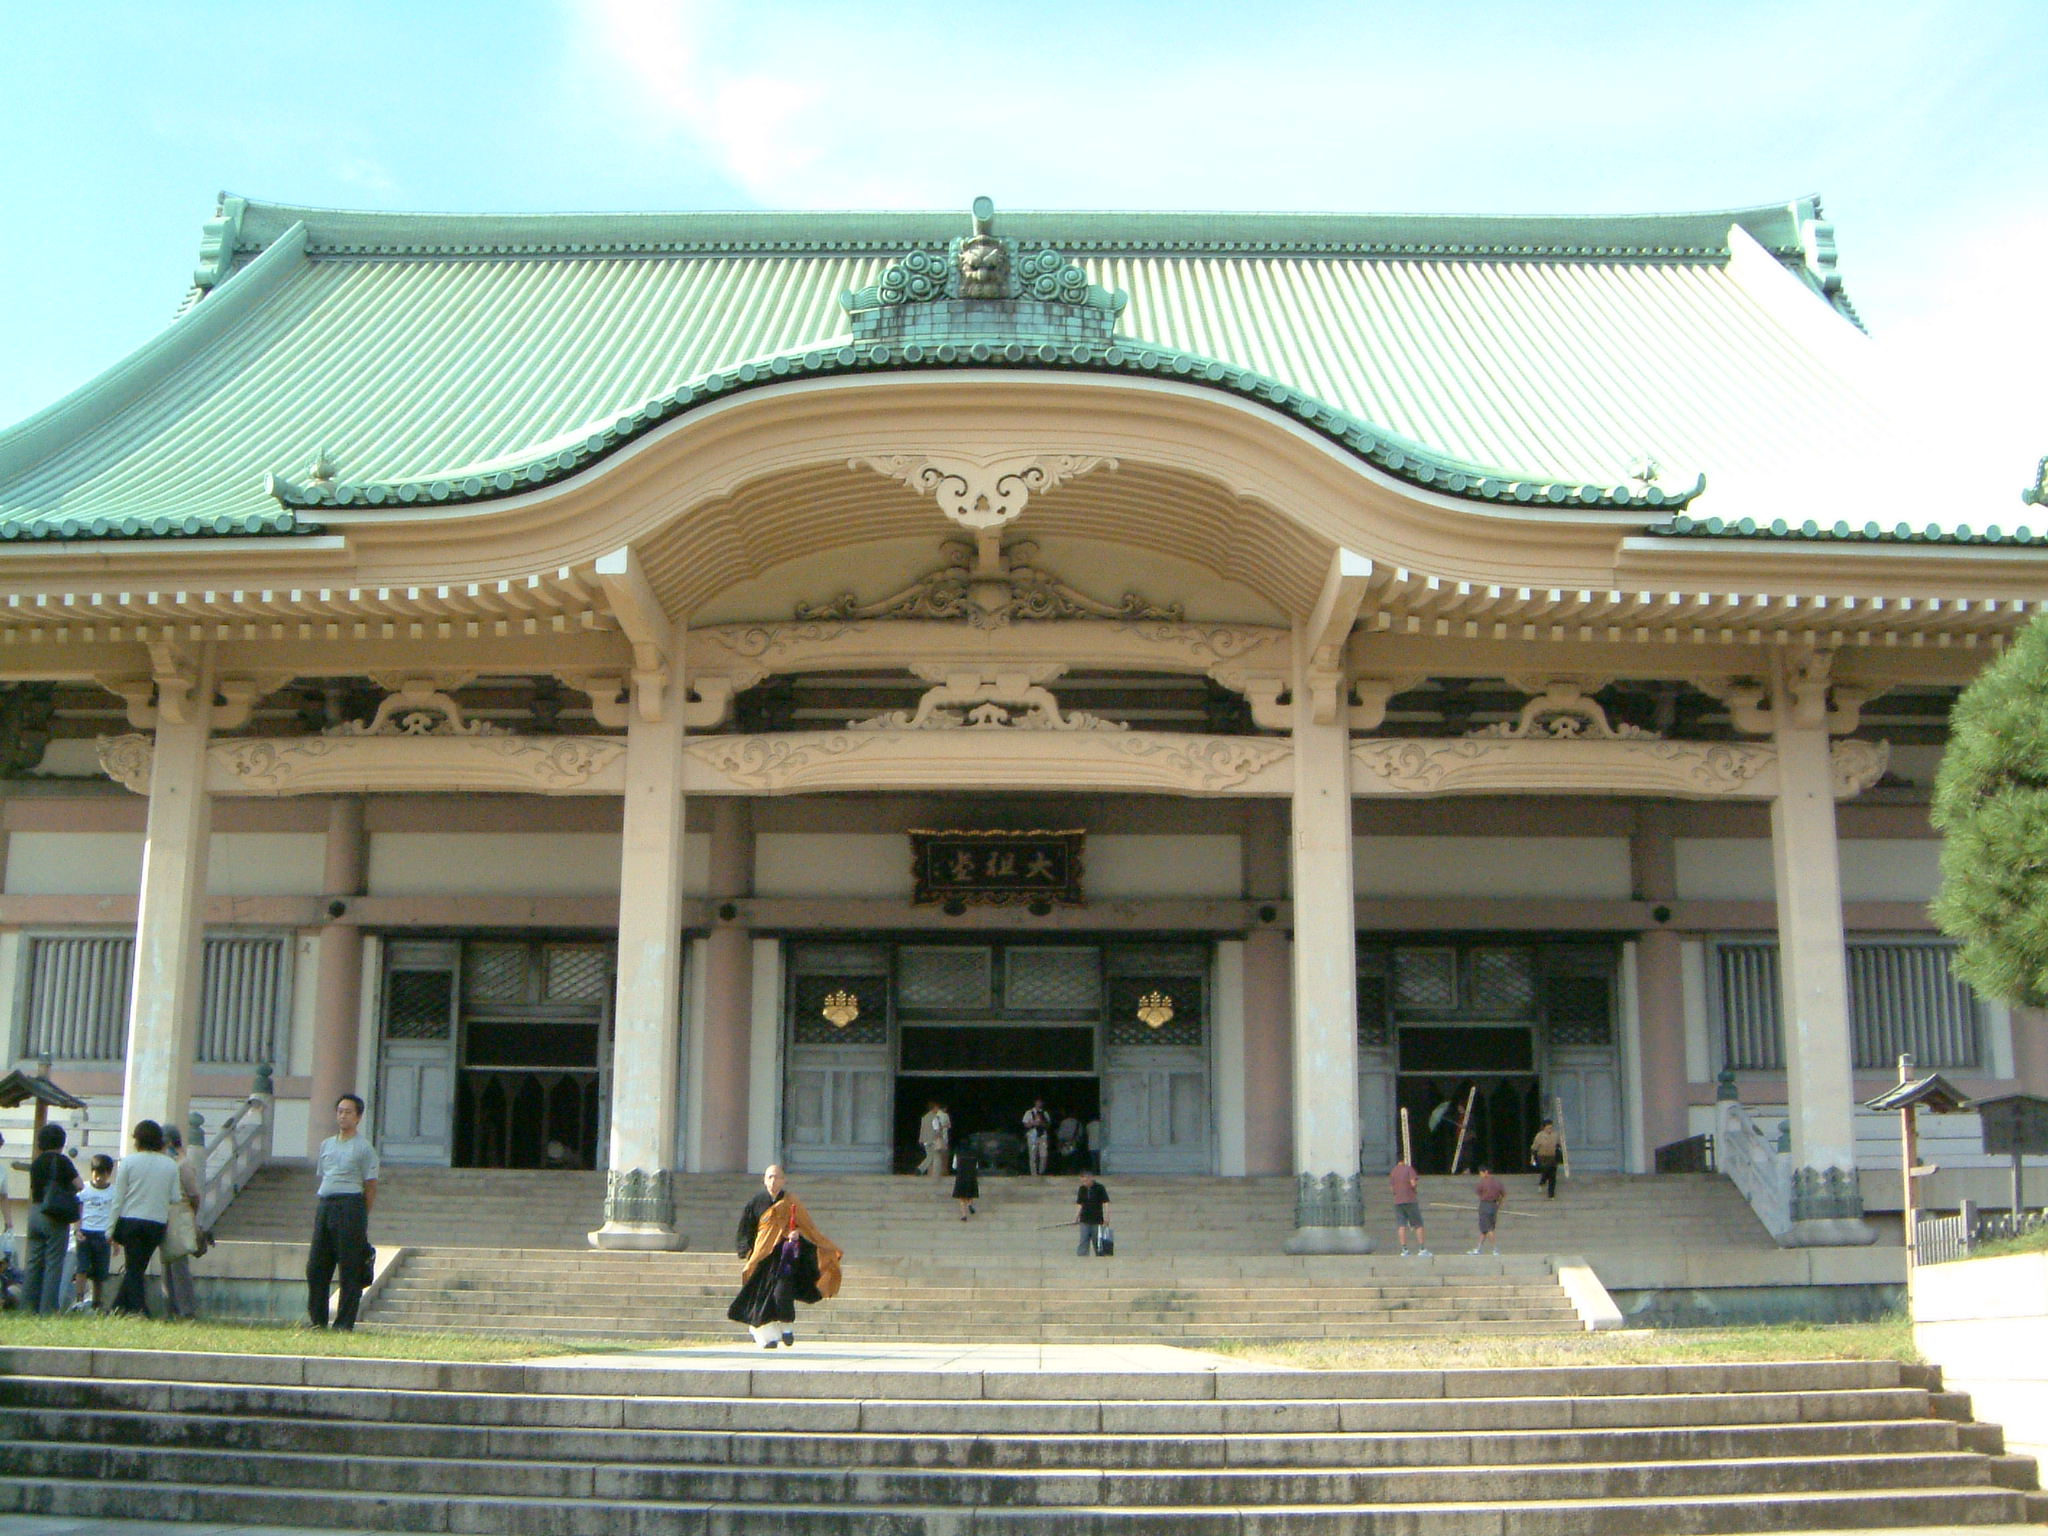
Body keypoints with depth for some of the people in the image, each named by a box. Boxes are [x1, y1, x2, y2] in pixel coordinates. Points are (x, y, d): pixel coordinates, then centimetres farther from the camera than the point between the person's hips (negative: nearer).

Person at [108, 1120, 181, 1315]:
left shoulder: (129, 1162, -4)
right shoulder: (171, 1165, 3)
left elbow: (118, 1198, -2)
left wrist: (112, 1230, 3)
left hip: (130, 1221, -2)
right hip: (157, 1224, 2)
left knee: (133, 1270, 3)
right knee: (138, 1268, 14)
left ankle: (140, 1311, -5)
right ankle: (117, 1309, 20)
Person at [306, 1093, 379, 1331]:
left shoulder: (364, 1147, -1)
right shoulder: (326, 1144, 18)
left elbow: (371, 1186, -3)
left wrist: (363, 1217, -7)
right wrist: (322, 1208, 14)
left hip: (350, 1205, -6)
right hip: (324, 1204, 6)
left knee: (350, 1267, -4)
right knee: (316, 1266, 5)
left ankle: (345, 1324, 0)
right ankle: (317, 1320, 14)